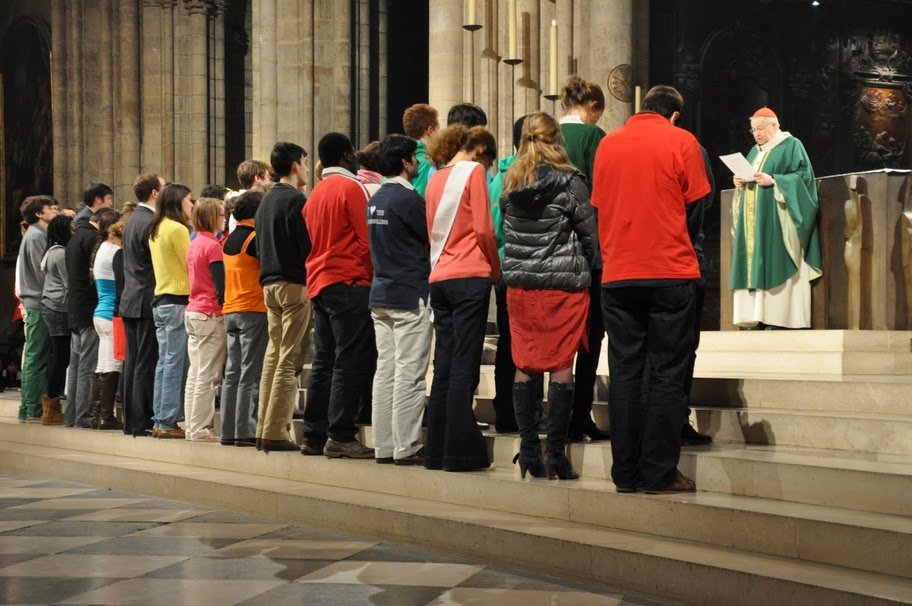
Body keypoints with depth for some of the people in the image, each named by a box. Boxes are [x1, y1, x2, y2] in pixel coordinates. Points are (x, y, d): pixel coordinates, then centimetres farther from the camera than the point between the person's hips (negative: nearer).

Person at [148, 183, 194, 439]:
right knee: (175, 363, -6)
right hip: (178, 300, -9)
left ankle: (160, 420, 13)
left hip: (160, 300, 9)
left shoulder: (156, 230, 15)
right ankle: (168, 422, -6)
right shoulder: (177, 229, -12)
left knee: (165, 361, 11)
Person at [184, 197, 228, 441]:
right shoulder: (212, 245, -13)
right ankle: (200, 428, -6)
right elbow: (220, 286, -16)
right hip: (210, 315, -9)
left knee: (195, 373, 11)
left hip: (192, 311, 9)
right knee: (208, 375, -6)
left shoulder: (193, 245, 14)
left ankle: (191, 425, 14)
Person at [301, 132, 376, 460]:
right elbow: (367, 239, -13)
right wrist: (371, 274, -3)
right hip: (349, 284, -9)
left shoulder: (315, 193, 16)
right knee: (352, 360, -7)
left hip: (318, 284, 9)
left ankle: (314, 435, 12)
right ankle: (341, 436, -9)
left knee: (324, 360, 11)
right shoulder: (351, 187, -8)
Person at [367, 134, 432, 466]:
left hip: (380, 294, 9)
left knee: (385, 370, 9)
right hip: (410, 295, -9)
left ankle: (384, 445, 11)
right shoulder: (408, 198, -13)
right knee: (410, 373, -5)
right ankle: (407, 447, -4)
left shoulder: (376, 199, 13)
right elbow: (431, 237, -7)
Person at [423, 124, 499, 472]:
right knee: (464, 367, -7)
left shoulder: (436, 178, 17)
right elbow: (483, 228, -9)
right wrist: (496, 269, 4)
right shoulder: (474, 171, -2)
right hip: (470, 277, -7)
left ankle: (437, 451, 10)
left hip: (439, 278, 7)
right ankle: (460, 452, -7)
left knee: (444, 365, 9)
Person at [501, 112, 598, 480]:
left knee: (524, 366, 8)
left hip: (518, 282, 4)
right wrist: (583, 268, 12)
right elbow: (590, 232, -2)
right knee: (561, 367, -1)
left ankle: (529, 450, 10)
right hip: (563, 283, -4)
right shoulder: (568, 182, -6)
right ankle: (556, 456, -1)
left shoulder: (509, 183, 6)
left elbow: (505, 232, 13)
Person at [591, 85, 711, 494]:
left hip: (617, 275, 3)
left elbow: (598, 207, 12)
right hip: (671, 272, -3)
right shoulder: (681, 142, -1)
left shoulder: (607, 144, 9)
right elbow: (697, 206, 1)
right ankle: (660, 472, 0)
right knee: (668, 373, 1)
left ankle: (626, 472, 8)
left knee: (624, 372, 7)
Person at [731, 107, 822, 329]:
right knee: (754, 267, 1)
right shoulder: (755, 151, 21)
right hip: (754, 222, 8)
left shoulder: (791, 145, -1)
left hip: (776, 221, -7)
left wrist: (773, 181, -20)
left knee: (776, 266, -12)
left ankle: (779, 317, -14)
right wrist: (740, 182, 1)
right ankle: (756, 317, 0)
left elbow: (803, 175, -10)